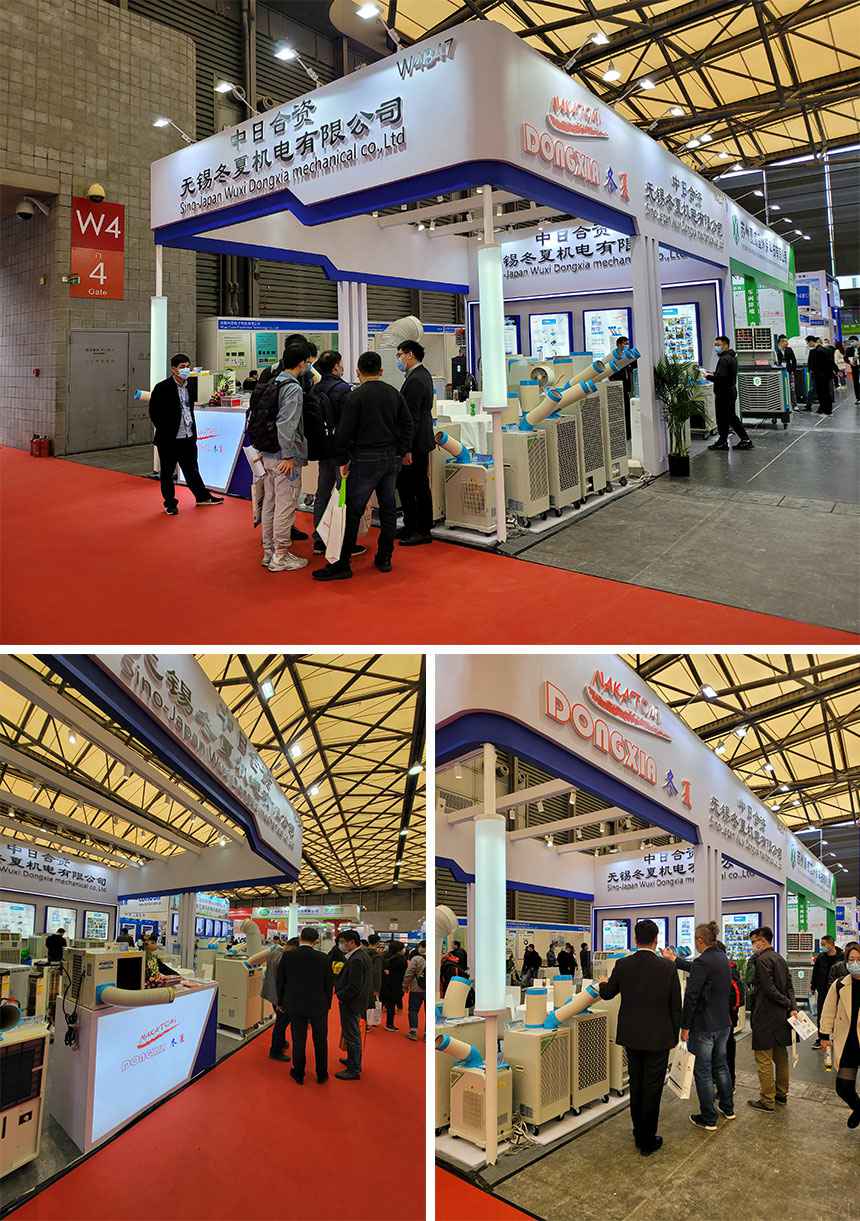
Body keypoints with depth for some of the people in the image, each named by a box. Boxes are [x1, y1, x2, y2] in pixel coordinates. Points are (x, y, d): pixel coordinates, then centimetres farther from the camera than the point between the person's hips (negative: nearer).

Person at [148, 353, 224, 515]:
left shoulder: (189, 386, 9)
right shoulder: (162, 388, -12)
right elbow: (154, 413, -10)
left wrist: (193, 431, 14)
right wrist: (165, 432, -9)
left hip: (188, 437, 6)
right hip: (169, 440, -6)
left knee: (191, 469, 18)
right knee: (168, 472, 6)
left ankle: (203, 497, 29)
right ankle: (170, 503, 17)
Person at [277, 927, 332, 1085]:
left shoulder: (287, 956, -9)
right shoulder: (323, 958, -11)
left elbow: (280, 981, 0)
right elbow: (328, 984, -3)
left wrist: (281, 1002, 13)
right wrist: (327, 1004, 11)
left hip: (295, 1005, 1)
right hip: (318, 1005, 0)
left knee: (298, 1040, 12)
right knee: (320, 1041, 13)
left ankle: (298, 1073, 22)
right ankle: (322, 1075, 23)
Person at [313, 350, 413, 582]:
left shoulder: (356, 396, -9)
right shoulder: (394, 393, 8)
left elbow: (344, 432, -12)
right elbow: (407, 424, 12)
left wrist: (343, 461, -3)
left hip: (366, 459, -6)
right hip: (391, 458, 6)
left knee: (353, 511, -5)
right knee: (388, 508, 13)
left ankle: (342, 565, -5)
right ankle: (384, 559, 18)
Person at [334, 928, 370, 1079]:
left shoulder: (356, 960, -25)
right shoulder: (360, 955, 6)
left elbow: (354, 986, -27)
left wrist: (340, 995, -14)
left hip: (351, 1003, -10)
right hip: (355, 1002, 10)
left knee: (351, 1036, 2)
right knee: (353, 1034, 24)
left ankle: (354, 1070, 11)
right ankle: (353, 1061, 39)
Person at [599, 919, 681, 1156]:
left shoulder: (622, 965, -7)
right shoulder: (668, 967, -13)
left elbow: (607, 994, 9)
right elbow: (676, 1006, -6)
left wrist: (603, 984, 31)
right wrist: (675, 1035, 7)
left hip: (632, 1036, 3)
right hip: (659, 1037, -3)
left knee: (636, 1085, 18)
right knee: (652, 1088, 7)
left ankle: (639, 1133, 29)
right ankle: (648, 1141, 15)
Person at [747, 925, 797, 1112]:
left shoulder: (761, 960, -17)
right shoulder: (780, 959, 10)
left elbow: (769, 989, -22)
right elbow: (789, 986, 9)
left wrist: (788, 1004, -11)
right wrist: (792, 1007, 0)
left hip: (765, 1016, -9)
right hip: (781, 1016, 9)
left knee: (764, 1058, -1)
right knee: (780, 1056, 17)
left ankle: (767, 1100, 3)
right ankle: (781, 1094, 28)